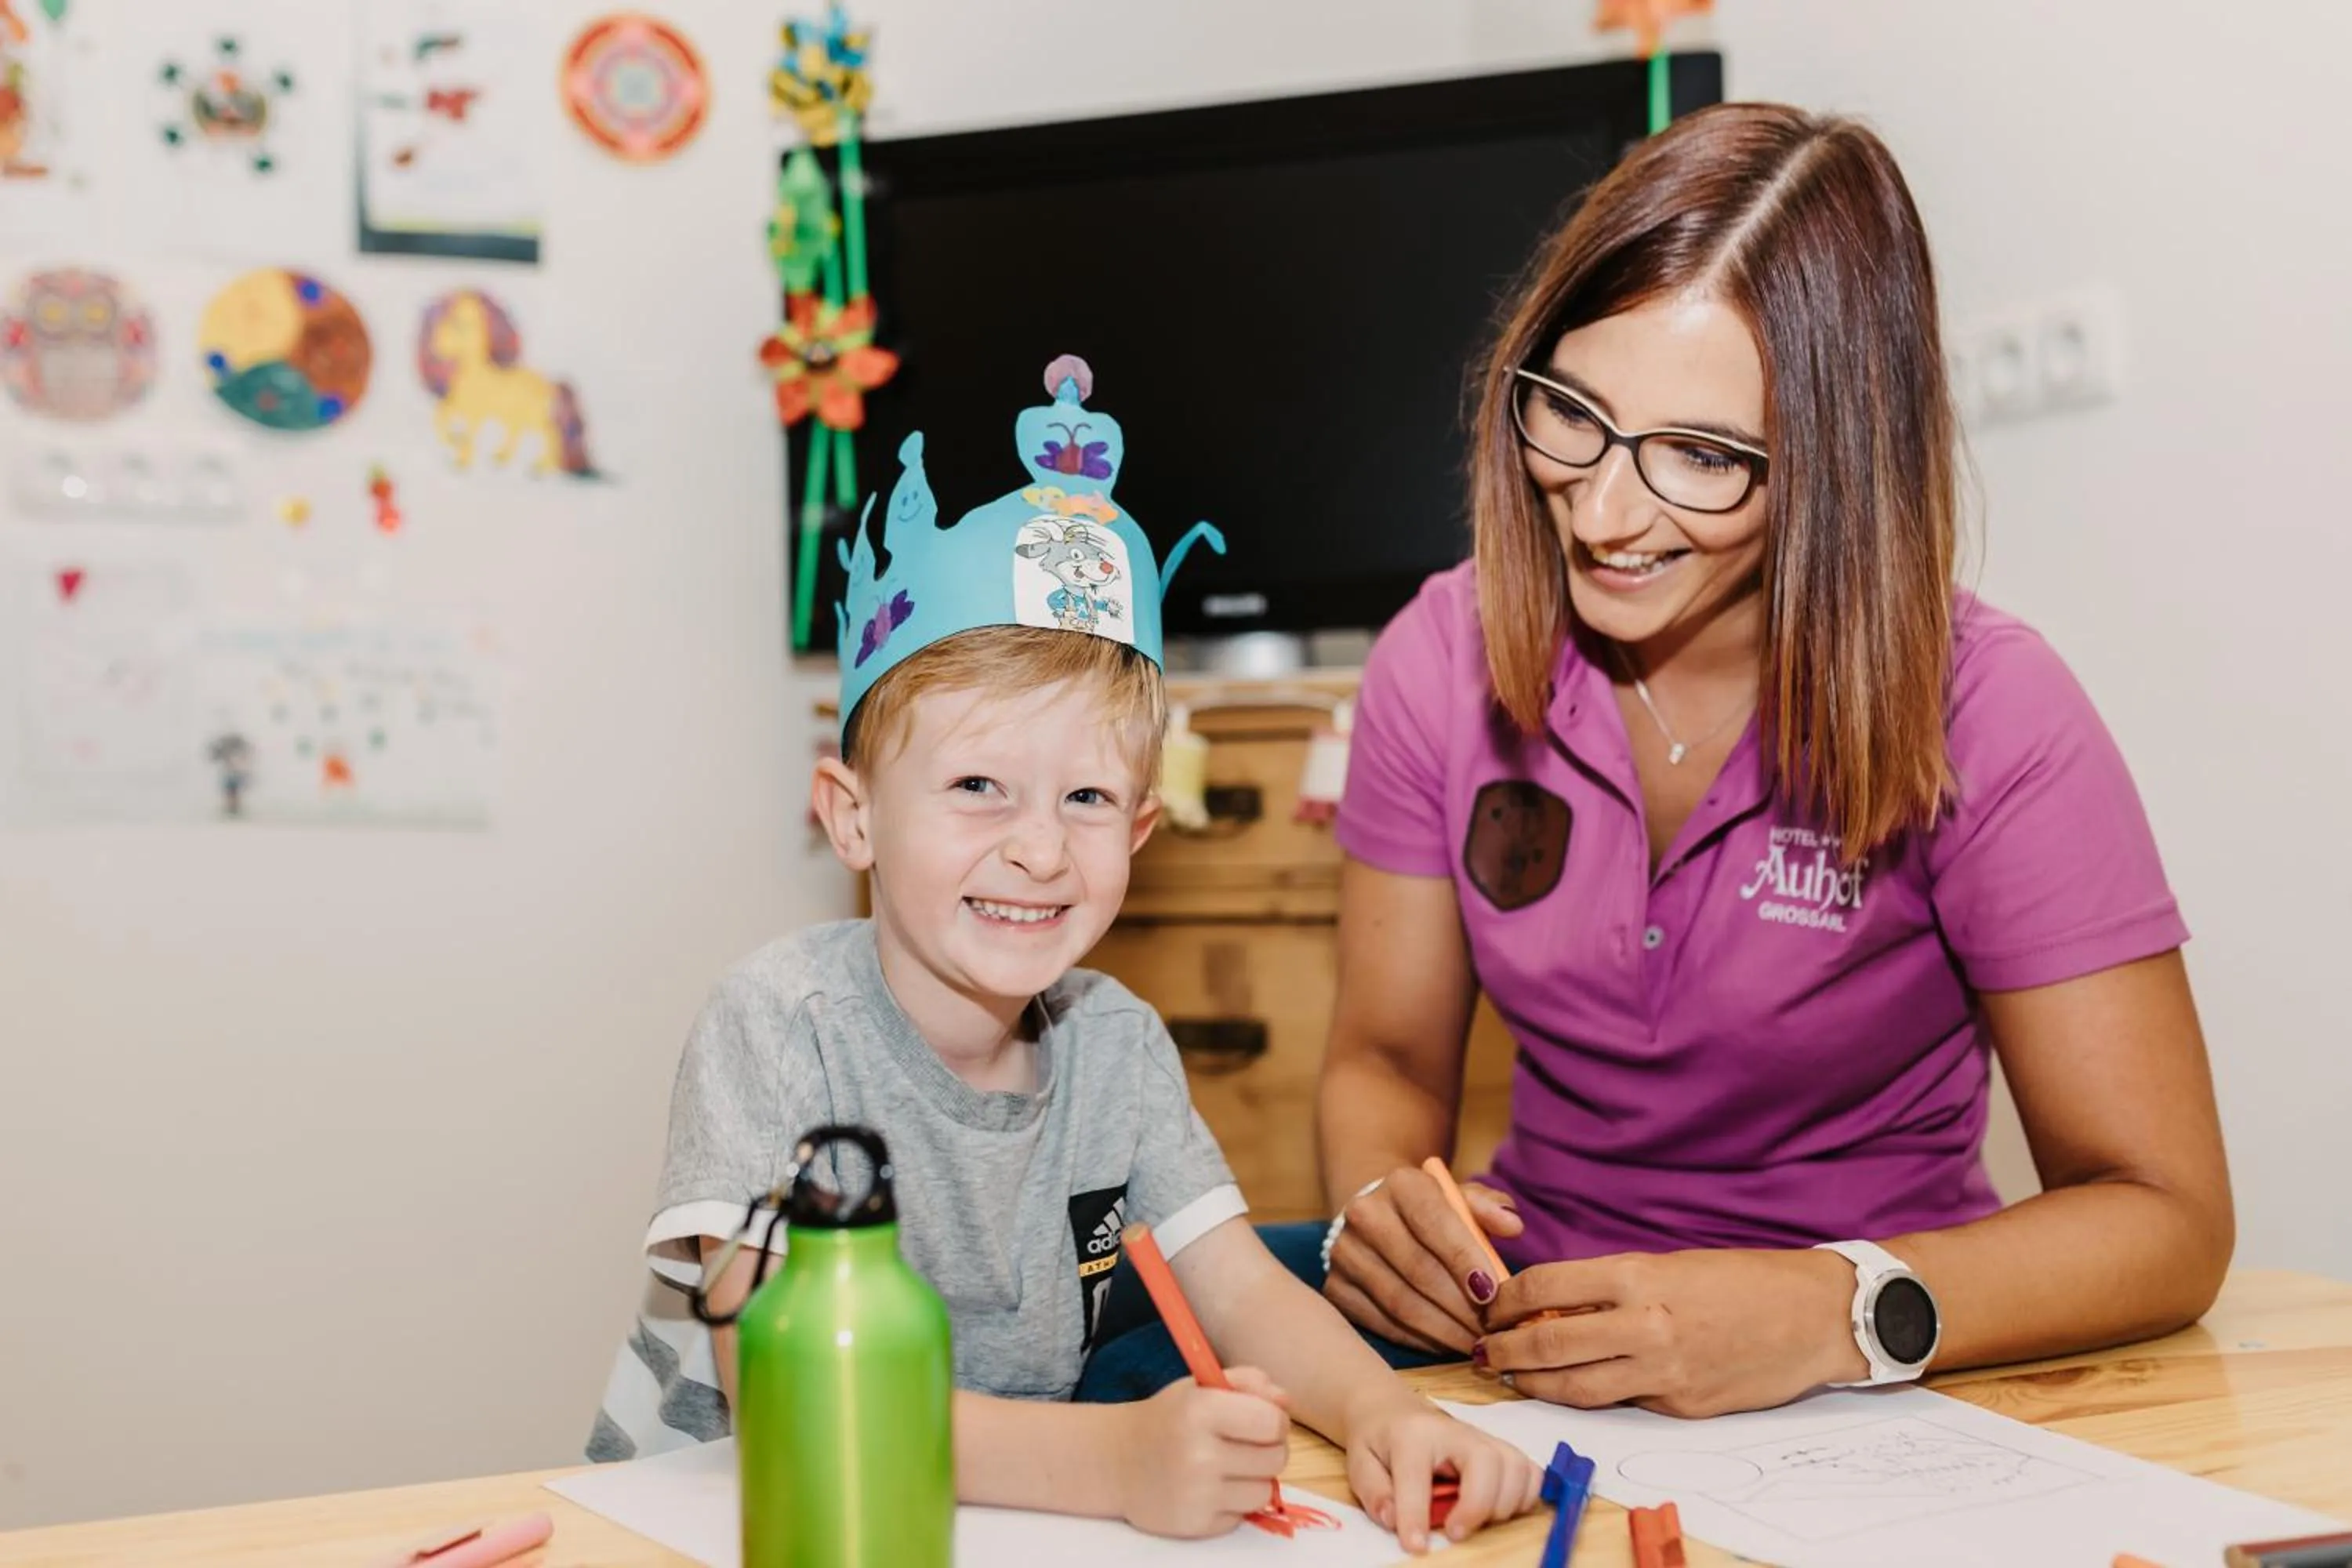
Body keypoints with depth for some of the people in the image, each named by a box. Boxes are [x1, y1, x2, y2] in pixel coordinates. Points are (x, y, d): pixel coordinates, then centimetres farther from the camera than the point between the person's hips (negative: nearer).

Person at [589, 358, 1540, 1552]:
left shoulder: (1114, 1039, 0)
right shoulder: (779, 1026, -17)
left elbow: (1240, 1288, 0)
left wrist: (1379, 1413, -21)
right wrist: (1113, 1461, -36)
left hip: (996, 1507, 5)